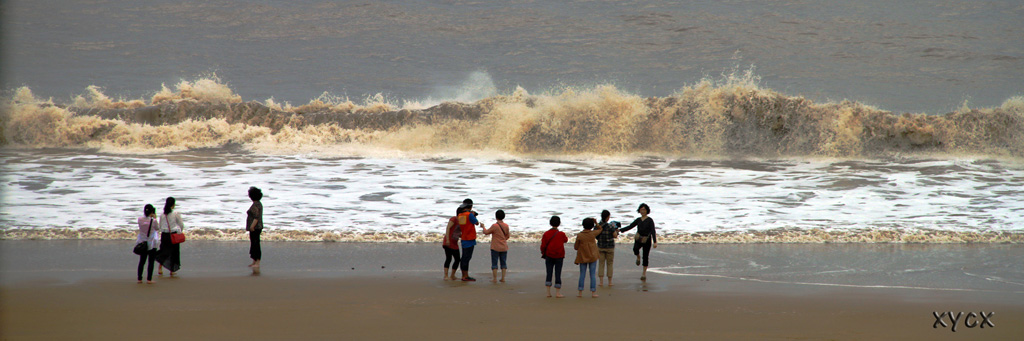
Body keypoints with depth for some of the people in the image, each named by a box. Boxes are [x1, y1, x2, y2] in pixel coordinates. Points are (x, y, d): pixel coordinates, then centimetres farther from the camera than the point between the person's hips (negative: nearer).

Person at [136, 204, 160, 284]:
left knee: (142, 261, 14)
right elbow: (157, 228, 0)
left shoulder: (140, 219, -7)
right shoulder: (153, 220, -17)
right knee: (151, 261, 3)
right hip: (152, 243, -4)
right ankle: (149, 279, -1)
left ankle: (139, 278, 14)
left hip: (142, 243, 4)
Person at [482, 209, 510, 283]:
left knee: (494, 263, 2)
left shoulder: (494, 226, -15)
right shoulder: (506, 226, -1)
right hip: (504, 247, 4)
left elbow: (486, 232, -6)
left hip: (495, 247, -4)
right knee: (503, 263, 10)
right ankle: (503, 278, 9)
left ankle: (495, 278, 0)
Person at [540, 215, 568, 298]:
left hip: (549, 256, 1)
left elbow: (543, 246, -3)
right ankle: (558, 292, 2)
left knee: (548, 273, 7)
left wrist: (543, 253, 13)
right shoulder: (561, 234, -8)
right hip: (559, 256, -1)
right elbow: (566, 240, 13)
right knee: (558, 273, 3)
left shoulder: (546, 234, -5)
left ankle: (548, 292, 4)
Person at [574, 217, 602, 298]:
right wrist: (596, 222, 10)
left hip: (582, 257, 0)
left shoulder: (579, 235, -10)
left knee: (582, 275, 7)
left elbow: (576, 247, -3)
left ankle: (580, 292, 7)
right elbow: (600, 229, 14)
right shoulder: (593, 234, -8)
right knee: (592, 275, 3)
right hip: (592, 257, 0)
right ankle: (593, 292, 1)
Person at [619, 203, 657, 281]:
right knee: (635, 249, -30)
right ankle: (638, 257, 5)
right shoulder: (638, 220, 7)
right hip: (639, 239, 3)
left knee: (646, 256, 1)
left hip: (647, 240, -2)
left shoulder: (650, 220, -7)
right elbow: (630, 227, 10)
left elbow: (653, 231, -13)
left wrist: (655, 242, -23)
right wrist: (620, 230, 0)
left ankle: (644, 273, 14)